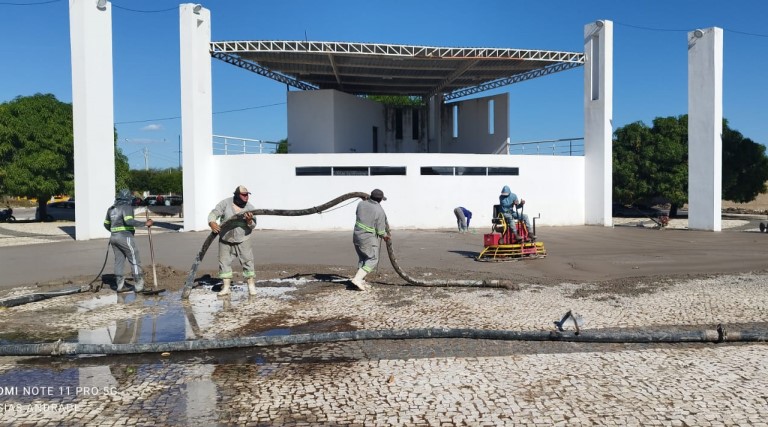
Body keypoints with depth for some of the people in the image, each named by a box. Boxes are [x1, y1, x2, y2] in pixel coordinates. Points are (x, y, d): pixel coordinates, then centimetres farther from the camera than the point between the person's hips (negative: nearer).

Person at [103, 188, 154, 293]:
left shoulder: (111, 209, 15)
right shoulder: (127, 207, -10)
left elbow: (106, 224, 23)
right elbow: (129, 221, -25)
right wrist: (145, 223, -24)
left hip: (114, 237, 8)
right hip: (125, 237, -8)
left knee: (119, 260, 12)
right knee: (135, 260, -3)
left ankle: (120, 285, 12)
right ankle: (138, 285, -4)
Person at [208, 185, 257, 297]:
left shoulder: (250, 208, -5)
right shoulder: (225, 203, -8)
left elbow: (252, 226, -6)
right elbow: (214, 214, -14)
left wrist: (249, 221, -29)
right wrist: (212, 223, -36)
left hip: (242, 241, 0)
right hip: (225, 240, 0)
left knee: (248, 261, -3)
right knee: (224, 262, 2)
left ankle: (251, 286, 4)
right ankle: (226, 287, 11)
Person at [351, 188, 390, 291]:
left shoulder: (361, 203, -1)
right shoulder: (380, 211, -16)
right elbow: (380, 231, -10)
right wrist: (385, 236, 11)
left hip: (356, 235, 7)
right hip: (369, 239, -7)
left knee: (362, 258, 19)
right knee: (372, 259, 3)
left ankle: (361, 282, 19)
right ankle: (357, 279, -9)